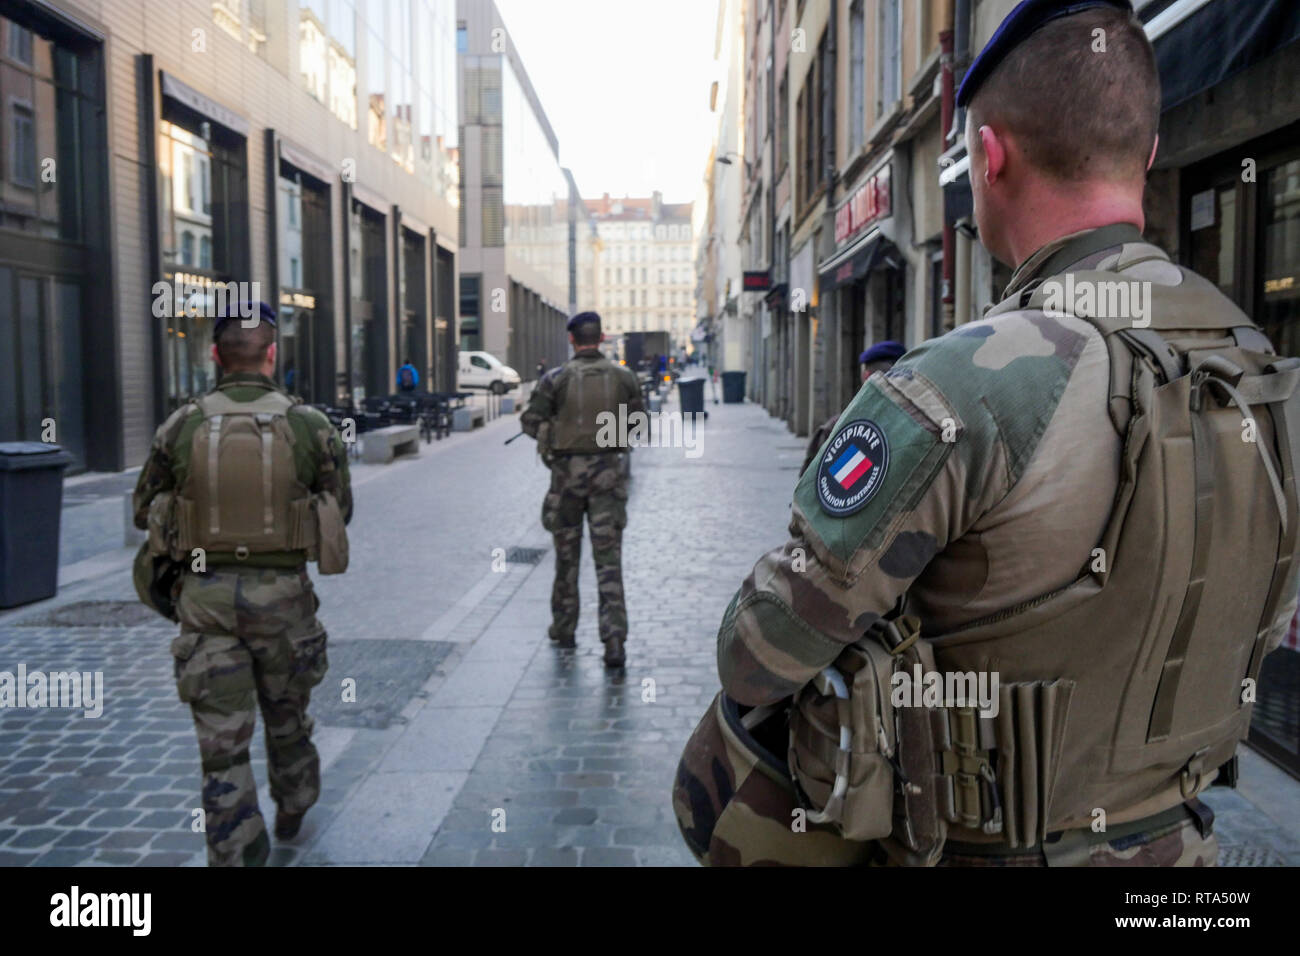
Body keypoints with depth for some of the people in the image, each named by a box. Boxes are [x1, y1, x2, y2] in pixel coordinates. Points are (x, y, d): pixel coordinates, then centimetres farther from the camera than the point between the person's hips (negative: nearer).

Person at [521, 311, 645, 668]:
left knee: (567, 553, 15)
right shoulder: (623, 377, 0)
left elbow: (530, 421, -4)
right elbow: (638, 424, 5)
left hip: (568, 471, -1)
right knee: (609, 557, 1)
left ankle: (564, 628, 27)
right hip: (609, 472, 1)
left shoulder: (556, 379, -6)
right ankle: (614, 638, -7)